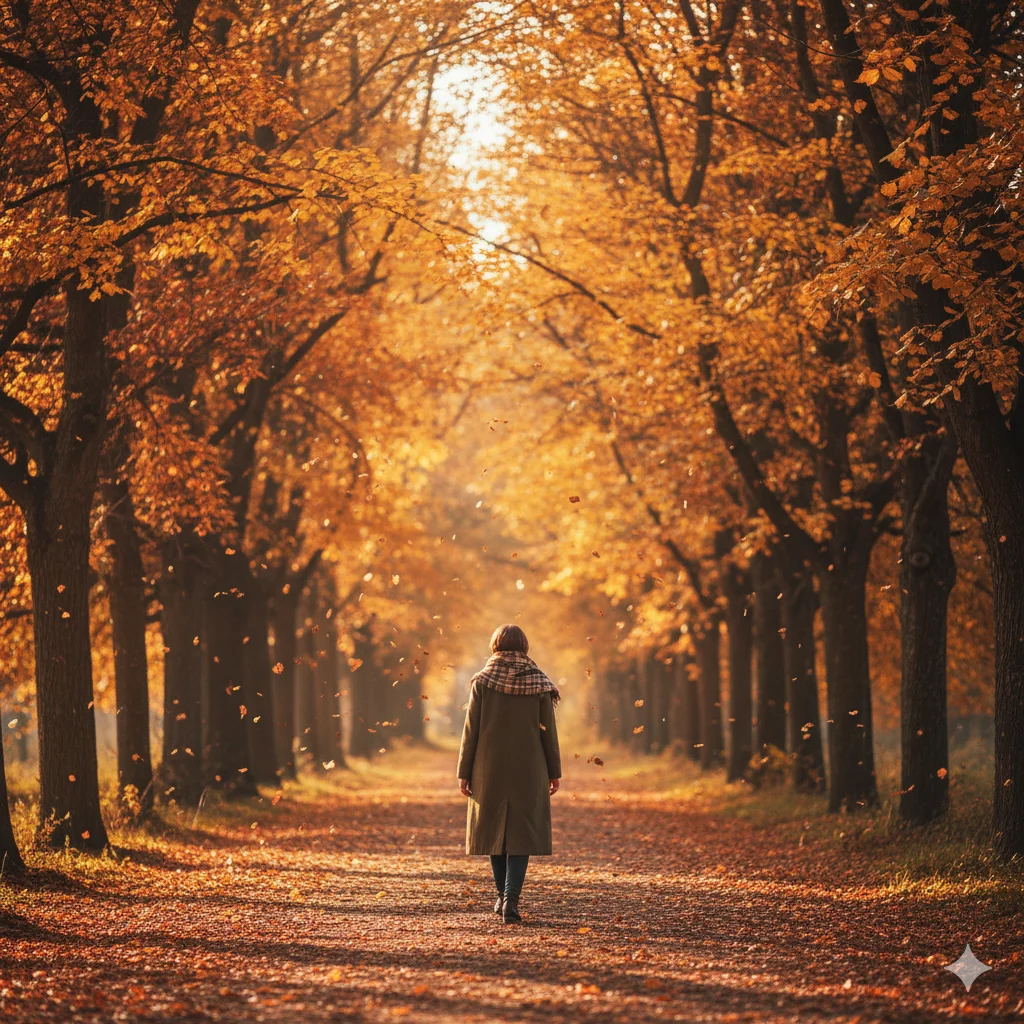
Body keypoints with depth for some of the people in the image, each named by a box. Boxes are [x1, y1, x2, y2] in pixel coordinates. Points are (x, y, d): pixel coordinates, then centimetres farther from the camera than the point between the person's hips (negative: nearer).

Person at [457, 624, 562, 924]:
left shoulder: (482, 681, -3)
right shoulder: (539, 682, -1)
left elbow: (471, 729, -4)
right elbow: (548, 729, 0)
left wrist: (464, 772, 1)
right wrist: (554, 771, 8)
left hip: (490, 767, 1)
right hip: (528, 769, 0)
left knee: (494, 828, 16)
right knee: (521, 831, 1)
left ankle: (503, 896, 27)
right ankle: (511, 899, -15)